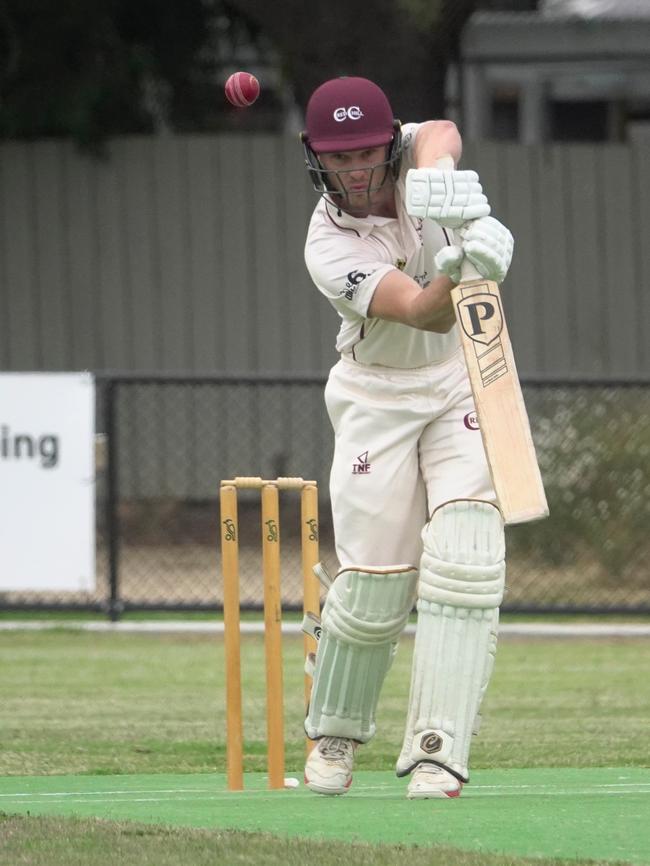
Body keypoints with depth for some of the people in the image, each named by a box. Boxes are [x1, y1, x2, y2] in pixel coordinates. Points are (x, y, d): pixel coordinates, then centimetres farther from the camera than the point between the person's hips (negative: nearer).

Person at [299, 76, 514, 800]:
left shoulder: (412, 158, -11)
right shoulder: (329, 248, -22)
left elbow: (440, 137, -36)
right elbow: (423, 314, -35)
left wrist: (437, 176, -59)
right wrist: (456, 273, -57)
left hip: (464, 383, 2)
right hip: (377, 398, -2)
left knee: (464, 552, -17)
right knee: (375, 579, -5)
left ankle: (436, 753, -21)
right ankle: (334, 730, 24)